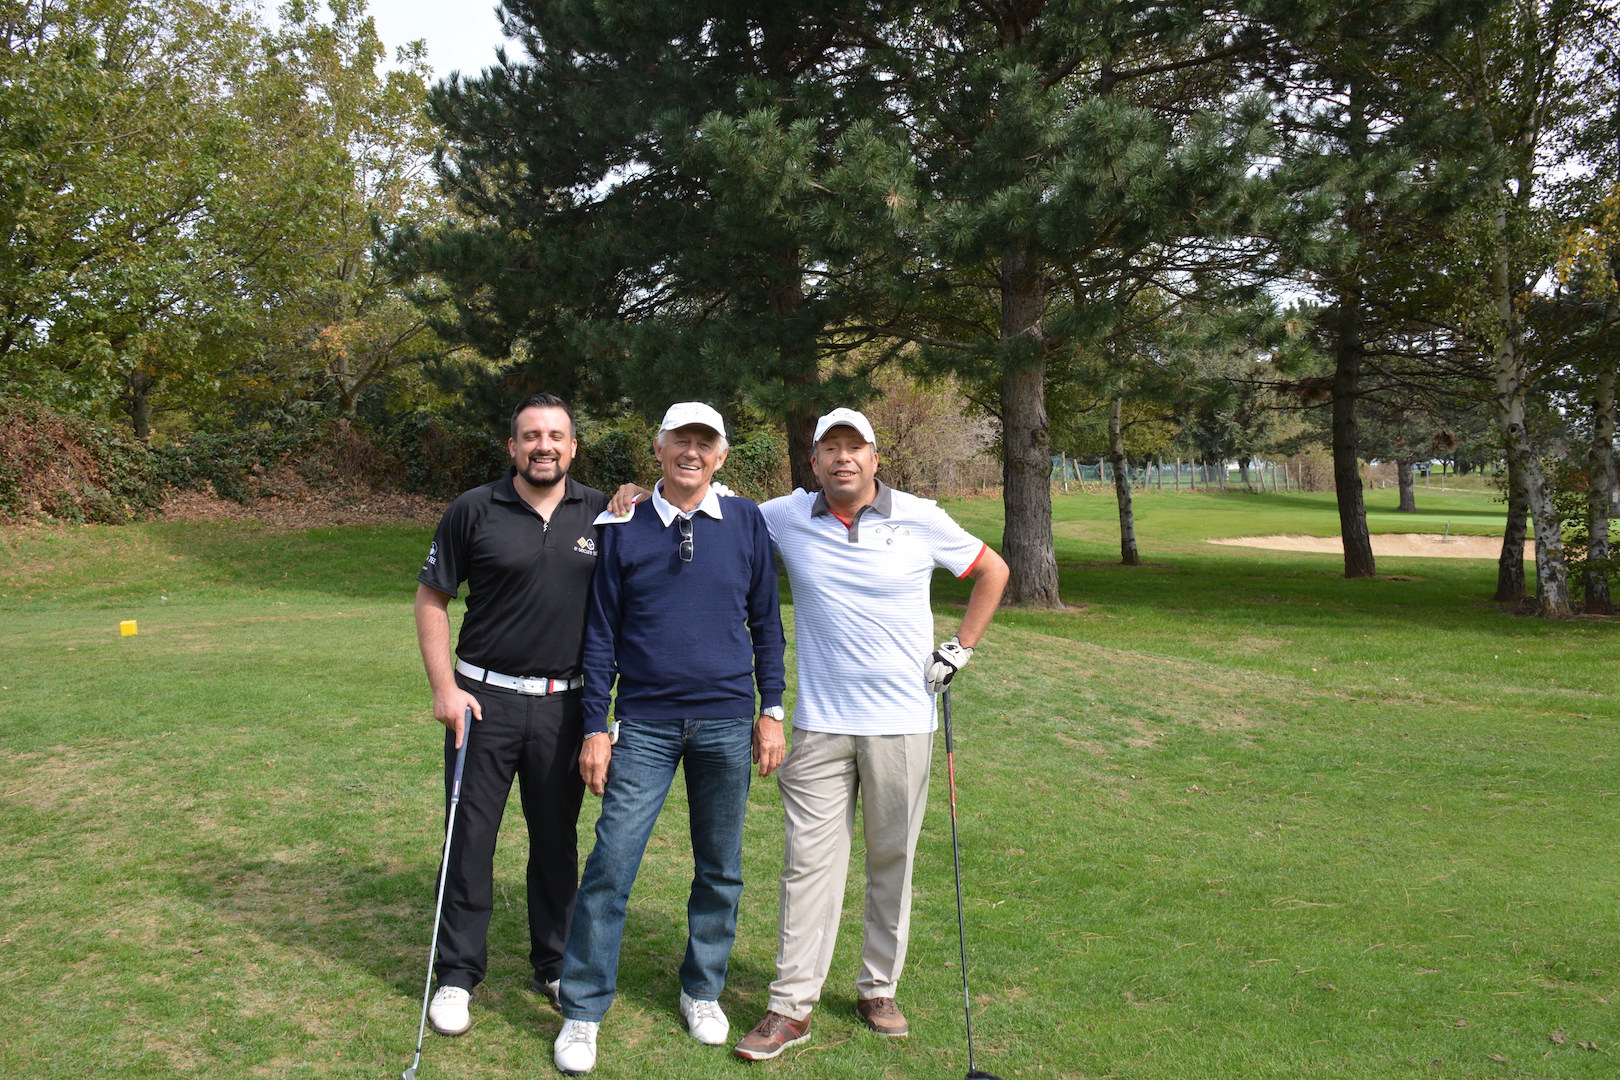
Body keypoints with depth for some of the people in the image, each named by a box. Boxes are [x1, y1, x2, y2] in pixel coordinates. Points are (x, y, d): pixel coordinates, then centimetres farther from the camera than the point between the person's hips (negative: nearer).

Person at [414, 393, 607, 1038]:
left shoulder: (600, 514, 3)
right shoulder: (475, 511, -3)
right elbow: (431, 599, 0)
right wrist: (444, 687, -7)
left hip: (564, 704, 2)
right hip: (485, 699, -2)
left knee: (557, 840, 12)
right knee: (470, 839, 4)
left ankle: (556, 967, 28)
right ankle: (457, 974, 19)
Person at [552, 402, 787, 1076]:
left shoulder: (746, 522, 3)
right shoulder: (624, 529, 2)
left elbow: (765, 621, 8)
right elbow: (601, 634, 4)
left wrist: (771, 710, 4)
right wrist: (596, 728, 0)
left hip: (727, 724, 1)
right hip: (645, 725, -1)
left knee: (720, 870, 10)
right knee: (610, 864, -5)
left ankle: (703, 992, 30)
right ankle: (582, 1012, 10)